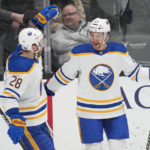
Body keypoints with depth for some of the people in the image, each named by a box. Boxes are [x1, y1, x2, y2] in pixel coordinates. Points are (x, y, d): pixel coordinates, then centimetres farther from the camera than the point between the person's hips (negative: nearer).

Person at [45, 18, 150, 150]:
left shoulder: (119, 51, -4)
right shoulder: (80, 53, -10)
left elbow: (135, 72, 7)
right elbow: (65, 75, 3)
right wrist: (48, 90, 11)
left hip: (115, 109, 2)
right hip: (88, 111, -2)